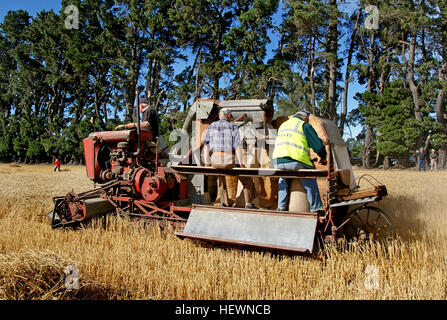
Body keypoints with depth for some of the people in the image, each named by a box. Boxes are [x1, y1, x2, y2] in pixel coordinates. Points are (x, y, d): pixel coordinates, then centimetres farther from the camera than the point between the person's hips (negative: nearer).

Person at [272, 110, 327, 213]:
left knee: (283, 179, 32)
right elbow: (318, 145, 0)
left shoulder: (282, 125, 27)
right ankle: (316, 209, 15)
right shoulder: (305, 125, 7)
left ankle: (281, 207, 28)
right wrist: (323, 157, 21)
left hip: (278, 161, 6)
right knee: (310, 182, 15)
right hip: (296, 162, -5)